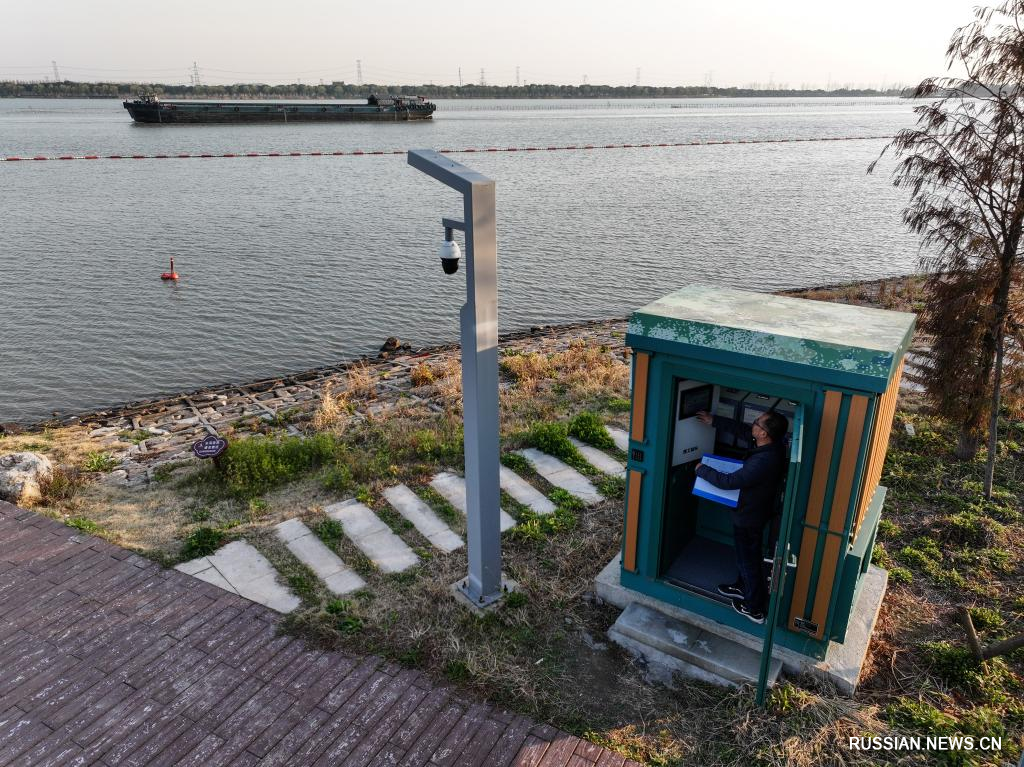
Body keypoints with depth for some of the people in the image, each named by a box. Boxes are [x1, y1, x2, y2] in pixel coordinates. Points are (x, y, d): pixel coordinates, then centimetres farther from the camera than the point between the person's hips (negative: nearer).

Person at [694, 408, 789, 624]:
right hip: (755, 509, 9)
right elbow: (742, 429, 4)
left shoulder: (763, 462, -39)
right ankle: (742, 587, 51)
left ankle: (754, 608, 29)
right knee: (747, 555, 29)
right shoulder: (773, 444, -12)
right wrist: (714, 420, 7)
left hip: (749, 516, -9)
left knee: (749, 560, 11)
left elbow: (727, 481, -32)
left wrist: (702, 470, -17)